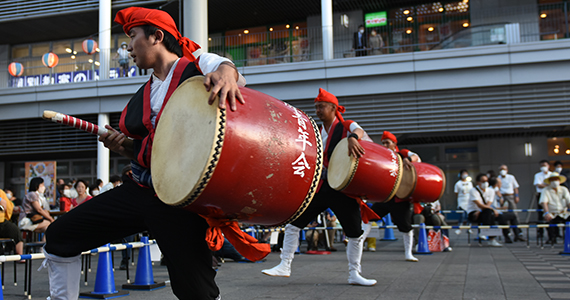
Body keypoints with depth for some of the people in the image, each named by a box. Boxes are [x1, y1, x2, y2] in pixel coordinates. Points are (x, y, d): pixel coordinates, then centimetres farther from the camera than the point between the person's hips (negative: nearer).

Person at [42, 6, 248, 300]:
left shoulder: (197, 65, -2)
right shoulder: (142, 96, 18)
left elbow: (228, 69, -23)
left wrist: (224, 76, -46)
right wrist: (123, 146, 4)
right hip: (139, 190, 7)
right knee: (59, 236, 9)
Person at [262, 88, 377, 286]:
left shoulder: (347, 126, -3)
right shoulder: (317, 133, 13)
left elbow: (358, 131, -27)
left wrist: (353, 137, -49)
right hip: (319, 186, 4)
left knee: (356, 233, 1)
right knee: (294, 223, -3)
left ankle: (354, 274, 18)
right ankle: (284, 266, 7)